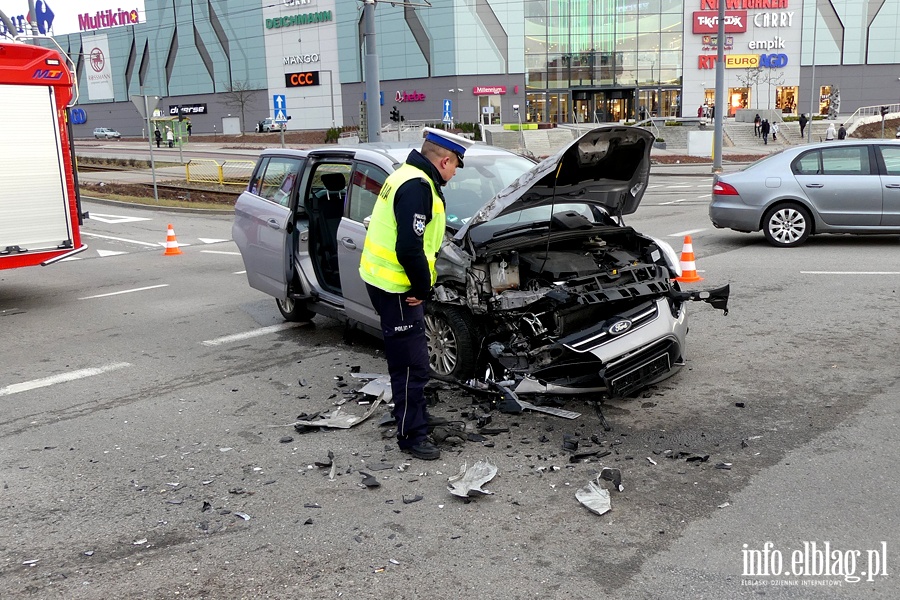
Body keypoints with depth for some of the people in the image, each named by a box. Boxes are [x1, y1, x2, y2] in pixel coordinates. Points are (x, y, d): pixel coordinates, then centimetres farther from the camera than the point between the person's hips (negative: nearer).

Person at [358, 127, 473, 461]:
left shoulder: (408, 177, 14)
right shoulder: (417, 187, -21)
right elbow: (409, 249, -28)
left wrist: (421, 285, 14)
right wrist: (422, 288, -15)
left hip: (386, 279, 11)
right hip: (394, 286, -11)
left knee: (406, 358, 21)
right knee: (412, 363, -3)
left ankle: (414, 414, 36)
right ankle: (411, 435, 5)